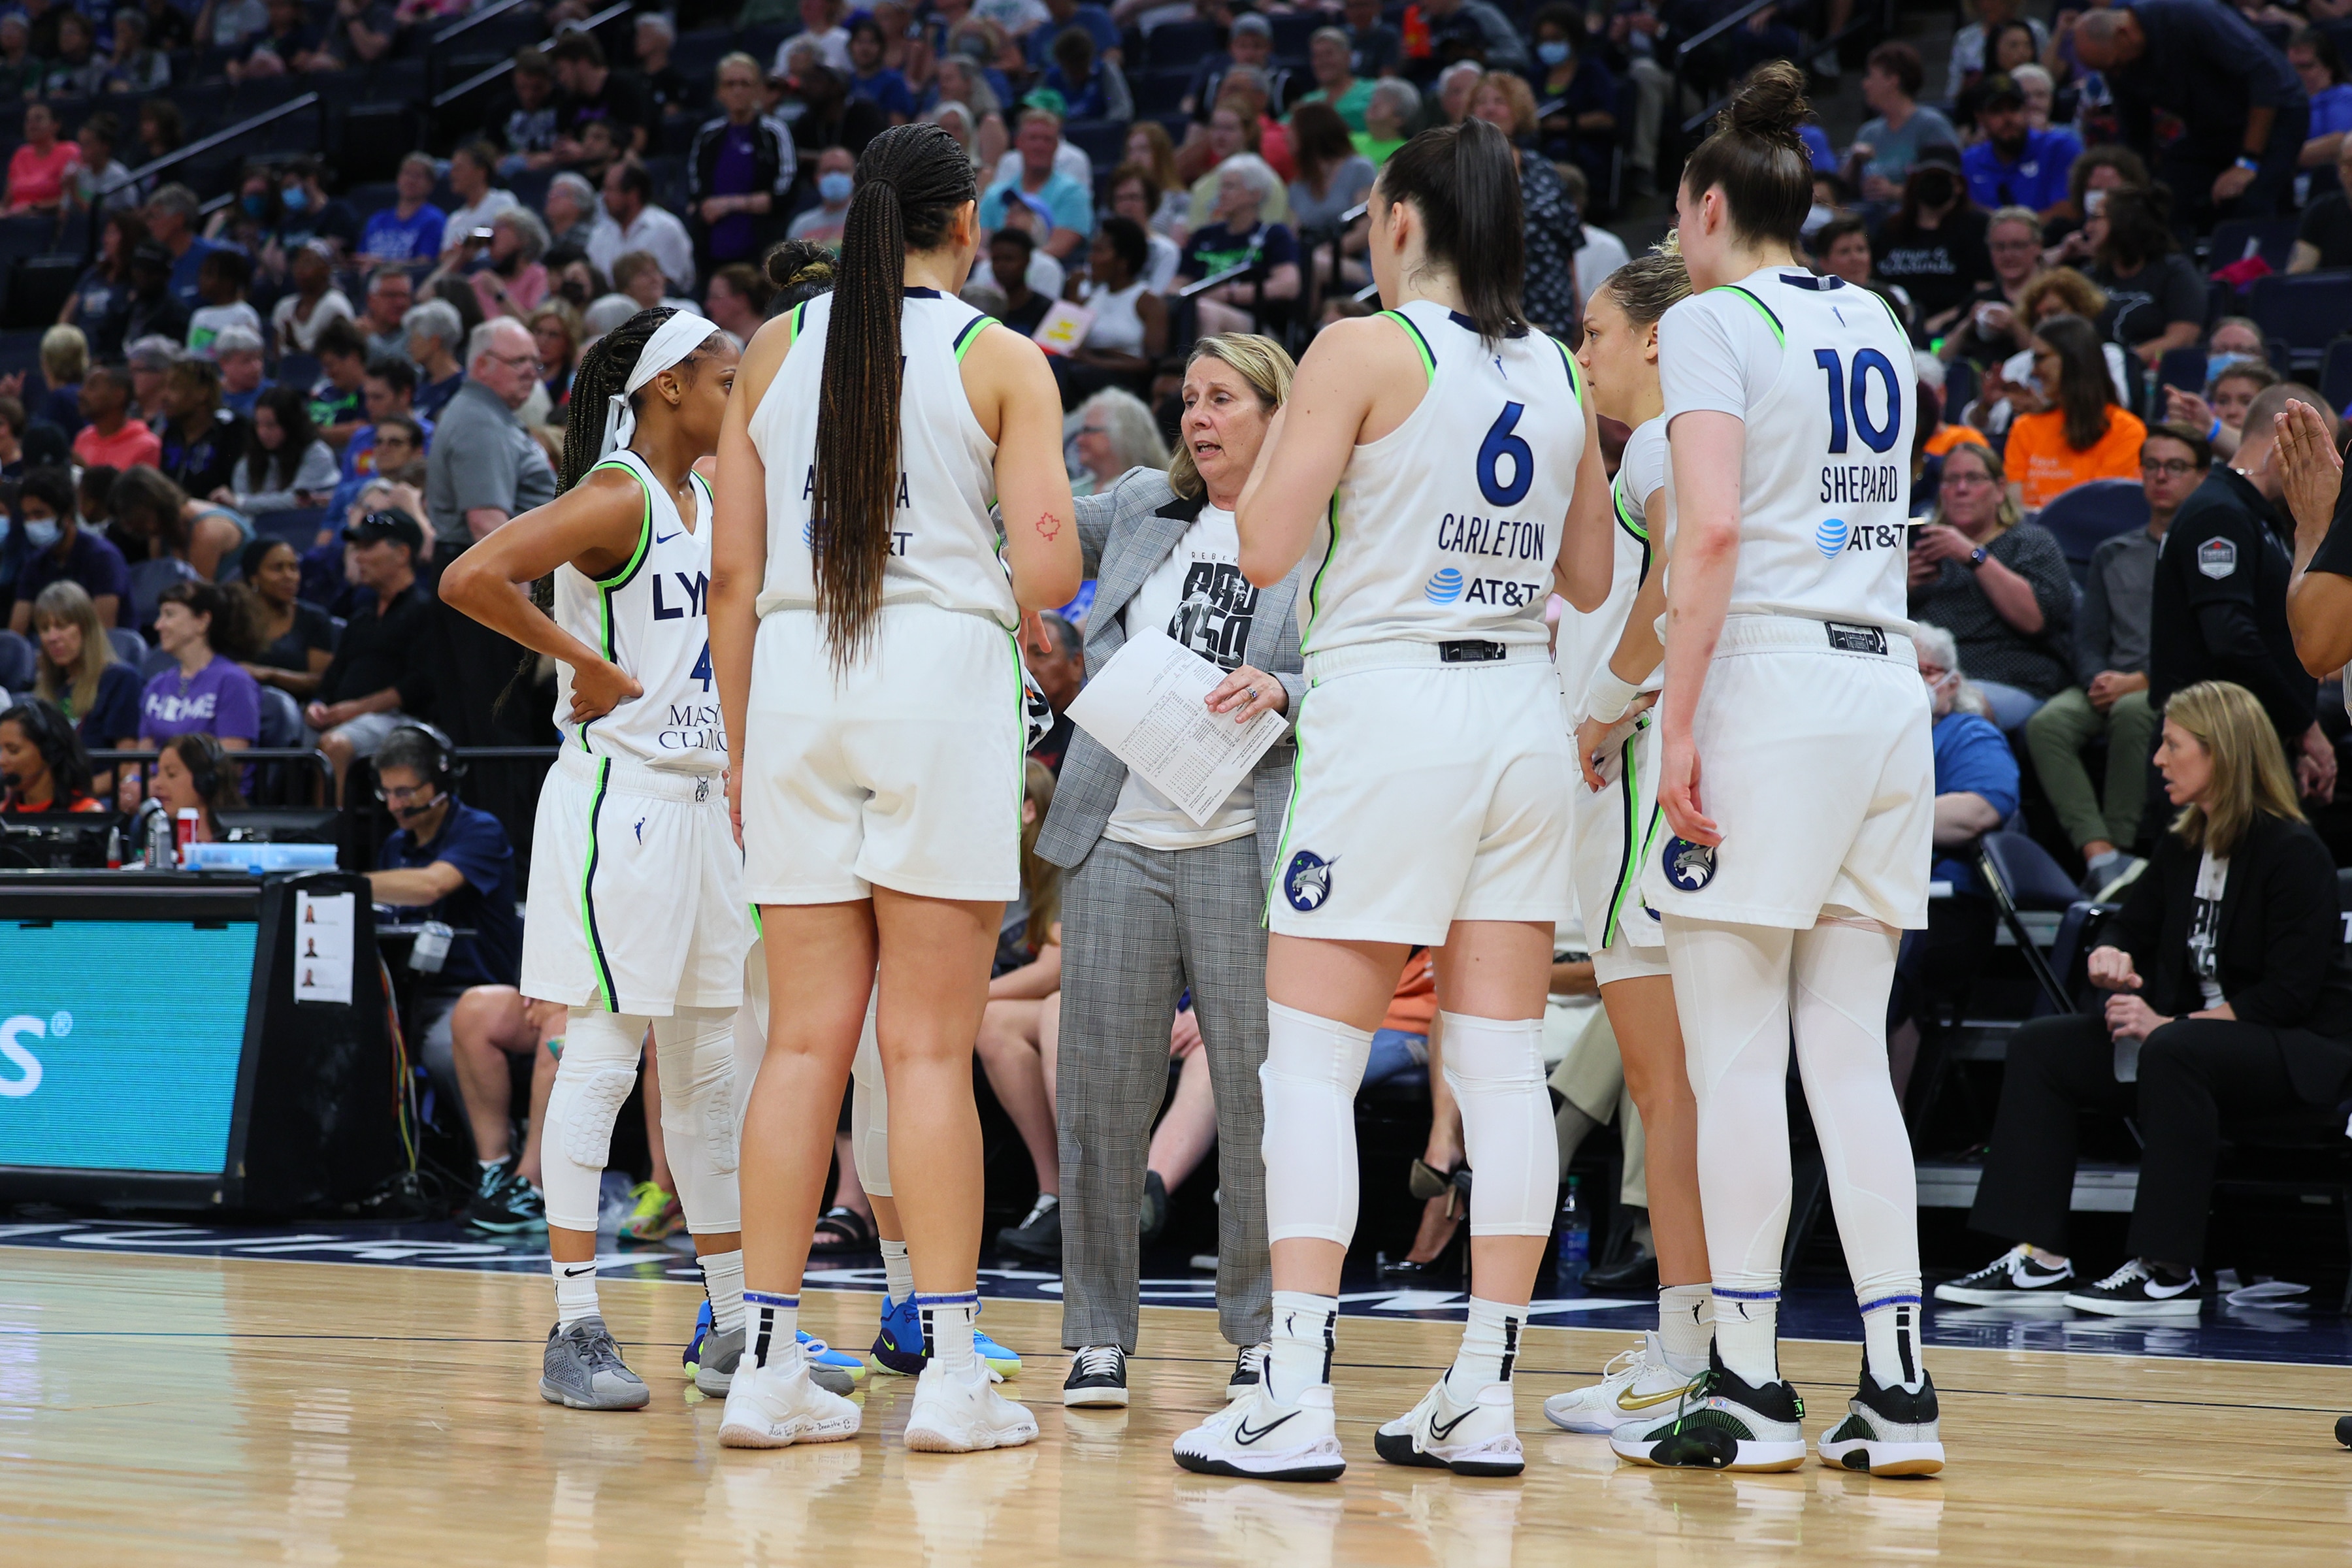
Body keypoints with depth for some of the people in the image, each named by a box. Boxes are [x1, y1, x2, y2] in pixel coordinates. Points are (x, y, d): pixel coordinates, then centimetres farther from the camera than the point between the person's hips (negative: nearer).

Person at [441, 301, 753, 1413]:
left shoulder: (714, 500, 13)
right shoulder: (614, 499, -12)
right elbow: (470, 579, -24)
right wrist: (587, 665, -16)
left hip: (704, 805, 9)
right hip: (616, 798, -8)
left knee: (714, 1070, 11)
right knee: (600, 1056, -6)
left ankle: (736, 1330, 16)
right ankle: (575, 1331, -4)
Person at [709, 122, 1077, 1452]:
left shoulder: (777, 348, 10)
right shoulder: (1001, 361, 0)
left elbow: (733, 572, 9)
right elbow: (1049, 570, -7)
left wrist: (742, 744, 16)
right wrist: (1020, 598, 17)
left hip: (794, 684, 3)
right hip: (942, 672, -3)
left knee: (806, 1040, 6)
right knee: (930, 1047, -2)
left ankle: (771, 1367, 5)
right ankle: (952, 1370, -2)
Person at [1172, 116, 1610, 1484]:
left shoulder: (1366, 350, -7)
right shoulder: (1559, 374, 11)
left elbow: (1268, 549, -10)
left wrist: (1269, 453, 8)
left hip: (1392, 711, -6)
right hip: (1523, 713, 6)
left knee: (1311, 1065, -3)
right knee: (1504, 1070, 5)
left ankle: (1297, 1403, -11)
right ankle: (1484, 1402, 6)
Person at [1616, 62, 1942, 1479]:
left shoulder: (1711, 322, -4)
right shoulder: (1877, 328, 17)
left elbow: (1713, 530, -17)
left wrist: (1676, 723, -15)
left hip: (1768, 684, -7)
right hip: (1889, 686, 7)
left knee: (1738, 1055, -3)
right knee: (1852, 1055, 7)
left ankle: (1751, 1387, -3)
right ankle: (1899, 1388, 3)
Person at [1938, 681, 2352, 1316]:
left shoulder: (2293, 853, -16)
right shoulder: (2181, 846, 8)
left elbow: (2289, 994, -21)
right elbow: (2133, 925, 21)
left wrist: (2168, 1023, -25)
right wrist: (2113, 956, -6)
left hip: (2299, 1051, -8)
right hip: (2195, 1025, 8)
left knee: (2172, 1052, -38)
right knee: (2041, 1047, -6)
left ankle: (2168, 1272, -33)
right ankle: (2040, 1258, -15)